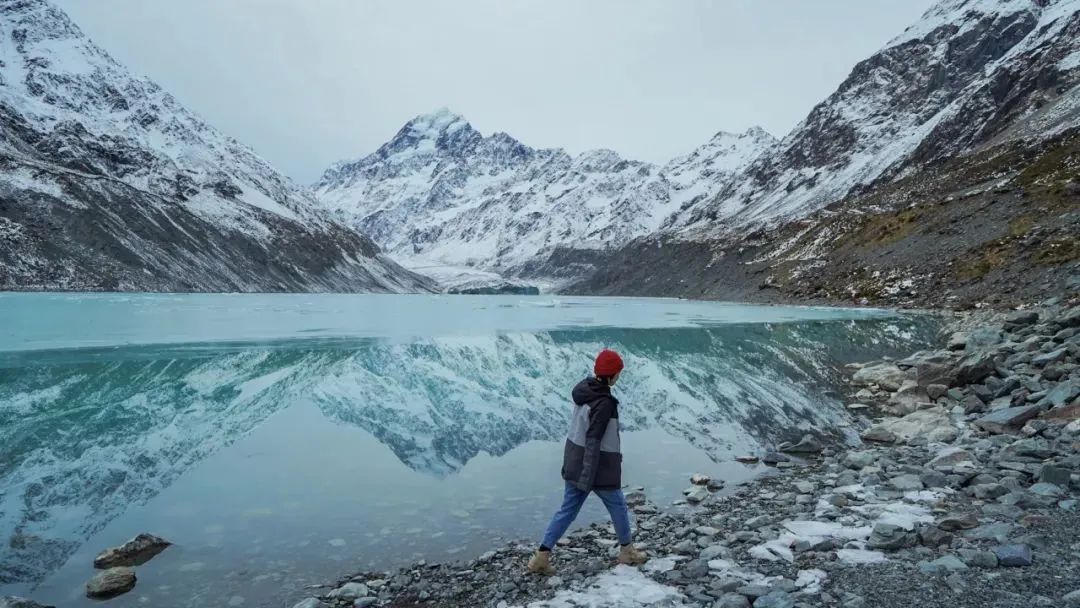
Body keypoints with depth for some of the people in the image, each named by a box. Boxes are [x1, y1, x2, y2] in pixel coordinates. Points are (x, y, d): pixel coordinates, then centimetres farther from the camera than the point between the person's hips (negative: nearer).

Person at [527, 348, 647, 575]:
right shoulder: (604, 403, -25)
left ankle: (541, 556, 10)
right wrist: (587, 479, -23)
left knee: (568, 509, 13)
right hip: (598, 467, -7)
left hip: (574, 463, 7)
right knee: (618, 506, 16)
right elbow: (593, 441, -26)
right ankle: (627, 551, 35)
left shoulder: (584, 389, 0)